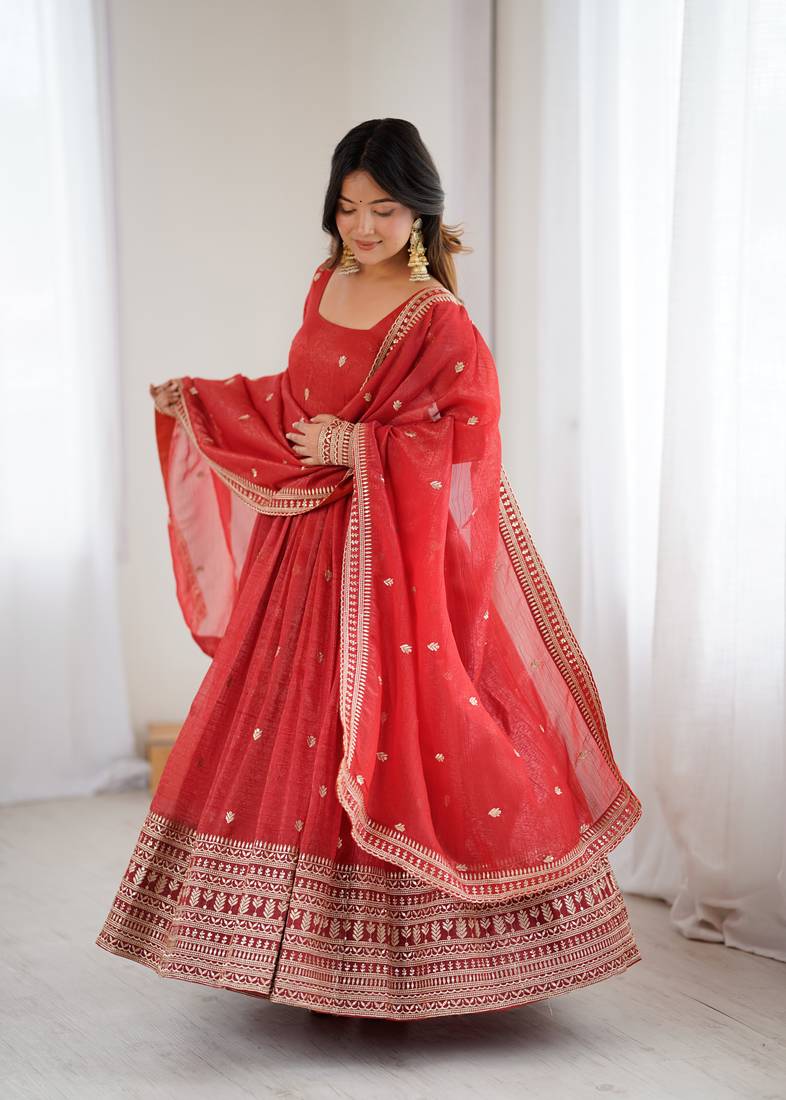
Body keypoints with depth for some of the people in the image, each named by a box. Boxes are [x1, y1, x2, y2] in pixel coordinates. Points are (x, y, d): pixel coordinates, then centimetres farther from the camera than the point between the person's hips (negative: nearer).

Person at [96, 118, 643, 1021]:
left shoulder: (439, 320, -13)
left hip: (395, 558, -7)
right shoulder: (326, 288, 10)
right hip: (308, 548, 8)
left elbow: (467, 440, -18)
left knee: (389, 737, -2)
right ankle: (305, 946, 27)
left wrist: (357, 450, -19)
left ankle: (394, 963, 12)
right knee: (291, 732, 11)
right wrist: (200, 403, 18)